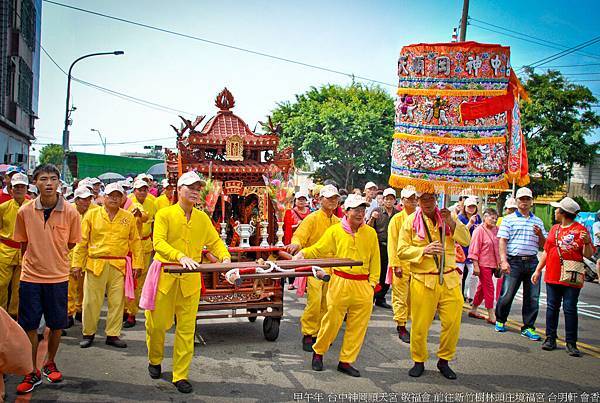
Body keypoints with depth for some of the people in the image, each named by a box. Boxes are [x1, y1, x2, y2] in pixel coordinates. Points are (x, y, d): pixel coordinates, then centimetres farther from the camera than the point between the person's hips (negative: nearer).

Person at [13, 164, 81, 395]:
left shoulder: (70, 212, -8)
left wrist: (51, 255, 6)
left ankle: (49, 364, 33)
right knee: (29, 326, 6)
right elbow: (23, 243, 8)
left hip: (58, 277, 0)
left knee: (56, 325, 10)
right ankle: (32, 373, 23)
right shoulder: (25, 212, -6)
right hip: (30, 276, 0)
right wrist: (35, 259, 8)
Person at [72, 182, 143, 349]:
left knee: (117, 301, 5)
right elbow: (81, 241, 5)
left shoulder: (129, 217, 7)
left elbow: (135, 242, 9)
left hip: (119, 266, 1)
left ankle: (113, 334, 17)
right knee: (91, 301, 5)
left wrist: (137, 264, 3)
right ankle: (88, 333, 22)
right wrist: (77, 264, 1)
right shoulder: (92, 215, 4)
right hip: (96, 265, -1)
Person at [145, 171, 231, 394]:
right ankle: (154, 360, 37)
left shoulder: (203, 218, 8)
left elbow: (214, 242, 13)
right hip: (165, 276, -2)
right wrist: (180, 257, -31)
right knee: (157, 323, 8)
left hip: (190, 280, 3)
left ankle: (180, 375, 15)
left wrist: (225, 257, -7)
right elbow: (159, 242, -15)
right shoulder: (164, 214, -4)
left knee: (186, 329, 3)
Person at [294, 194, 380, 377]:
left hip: (363, 286, 3)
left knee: (358, 325, 6)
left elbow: (374, 260, 10)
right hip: (340, 283, -2)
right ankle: (318, 352, 26)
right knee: (332, 321, 3)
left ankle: (346, 361, 19)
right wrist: (302, 253, -12)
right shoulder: (335, 231, 1)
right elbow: (318, 250, 4)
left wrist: (372, 282, 3)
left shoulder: (371, 233, 7)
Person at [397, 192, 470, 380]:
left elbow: (466, 240, 1)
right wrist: (423, 250, -17)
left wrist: (451, 223, -14)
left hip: (449, 279, 2)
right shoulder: (411, 221, 2)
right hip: (422, 280, -2)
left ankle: (444, 361, 22)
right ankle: (419, 361, 21)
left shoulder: (447, 217, 10)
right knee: (420, 325, 1)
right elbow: (402, 250, -2)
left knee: (452, 322, 2)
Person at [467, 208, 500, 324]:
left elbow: (498, 247, 21)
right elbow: (474, 249, -14)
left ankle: (473, 310, 26)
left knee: (482, 287, 14)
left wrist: (499, 262, 16)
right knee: (489, 288, -6)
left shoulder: (496, 230, 10)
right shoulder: (479, 230, -11)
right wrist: (475, 266, -18)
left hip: (492, 264, 7)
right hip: (483, 264, -7)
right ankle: (491, 316, -1)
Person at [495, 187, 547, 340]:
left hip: (532, 262, 4)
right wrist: (504, 261, -14)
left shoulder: (538, 221, 16)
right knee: (507, 294, -3)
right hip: (514, 261, -4)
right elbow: (502, 241, -3)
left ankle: (528, 327, 15)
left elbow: (543, 245, 18)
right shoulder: (509, 219, 4)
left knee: (532, 297, 3)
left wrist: (540, 235, -4)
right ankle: (500, 321, 20)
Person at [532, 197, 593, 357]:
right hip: (552, 276, 5)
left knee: (570, 309, -2)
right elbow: (546, 251, 18)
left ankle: (571, 343, 6)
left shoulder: (580, 230, -4)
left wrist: (587, 242, -25)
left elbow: (588, 255, -5)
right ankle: (550, 339, 16)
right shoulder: (554, 229, 13)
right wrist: (538, 270, 16)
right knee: (552, 307, 8)